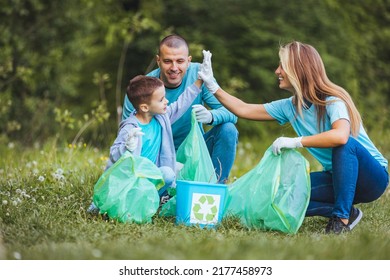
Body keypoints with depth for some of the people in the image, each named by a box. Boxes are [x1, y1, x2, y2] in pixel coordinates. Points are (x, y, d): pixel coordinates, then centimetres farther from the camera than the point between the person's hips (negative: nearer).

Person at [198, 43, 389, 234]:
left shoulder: (333, 101, -21)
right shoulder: (290, 107, 1)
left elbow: (340, 136, -42)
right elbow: (244, 110, 8)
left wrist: (295, 142, -36)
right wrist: (212, 86, 3)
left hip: (373, 177, -7)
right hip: (336, 176, 7)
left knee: (344, 143, -38)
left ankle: (341, 218, -27)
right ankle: (348, 212, -3)